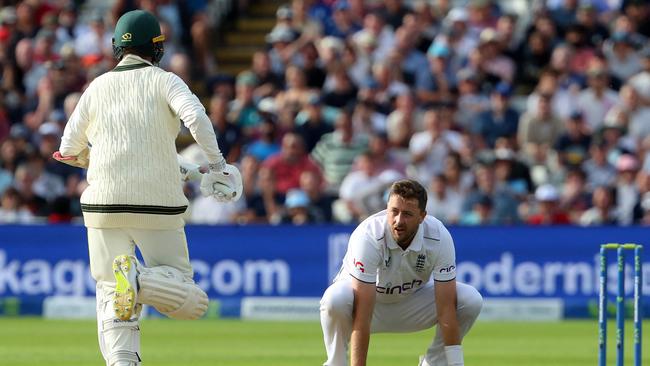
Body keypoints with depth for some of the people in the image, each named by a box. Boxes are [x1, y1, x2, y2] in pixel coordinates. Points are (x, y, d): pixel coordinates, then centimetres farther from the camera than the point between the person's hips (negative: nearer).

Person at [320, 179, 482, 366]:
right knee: (335, 299, -38)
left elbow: (446, 307, -23)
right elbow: (362, 315, -38)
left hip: (412, 296, 3)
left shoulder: (440, 237, -25)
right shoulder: (368, 236, -34)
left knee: (471, 300, -20)